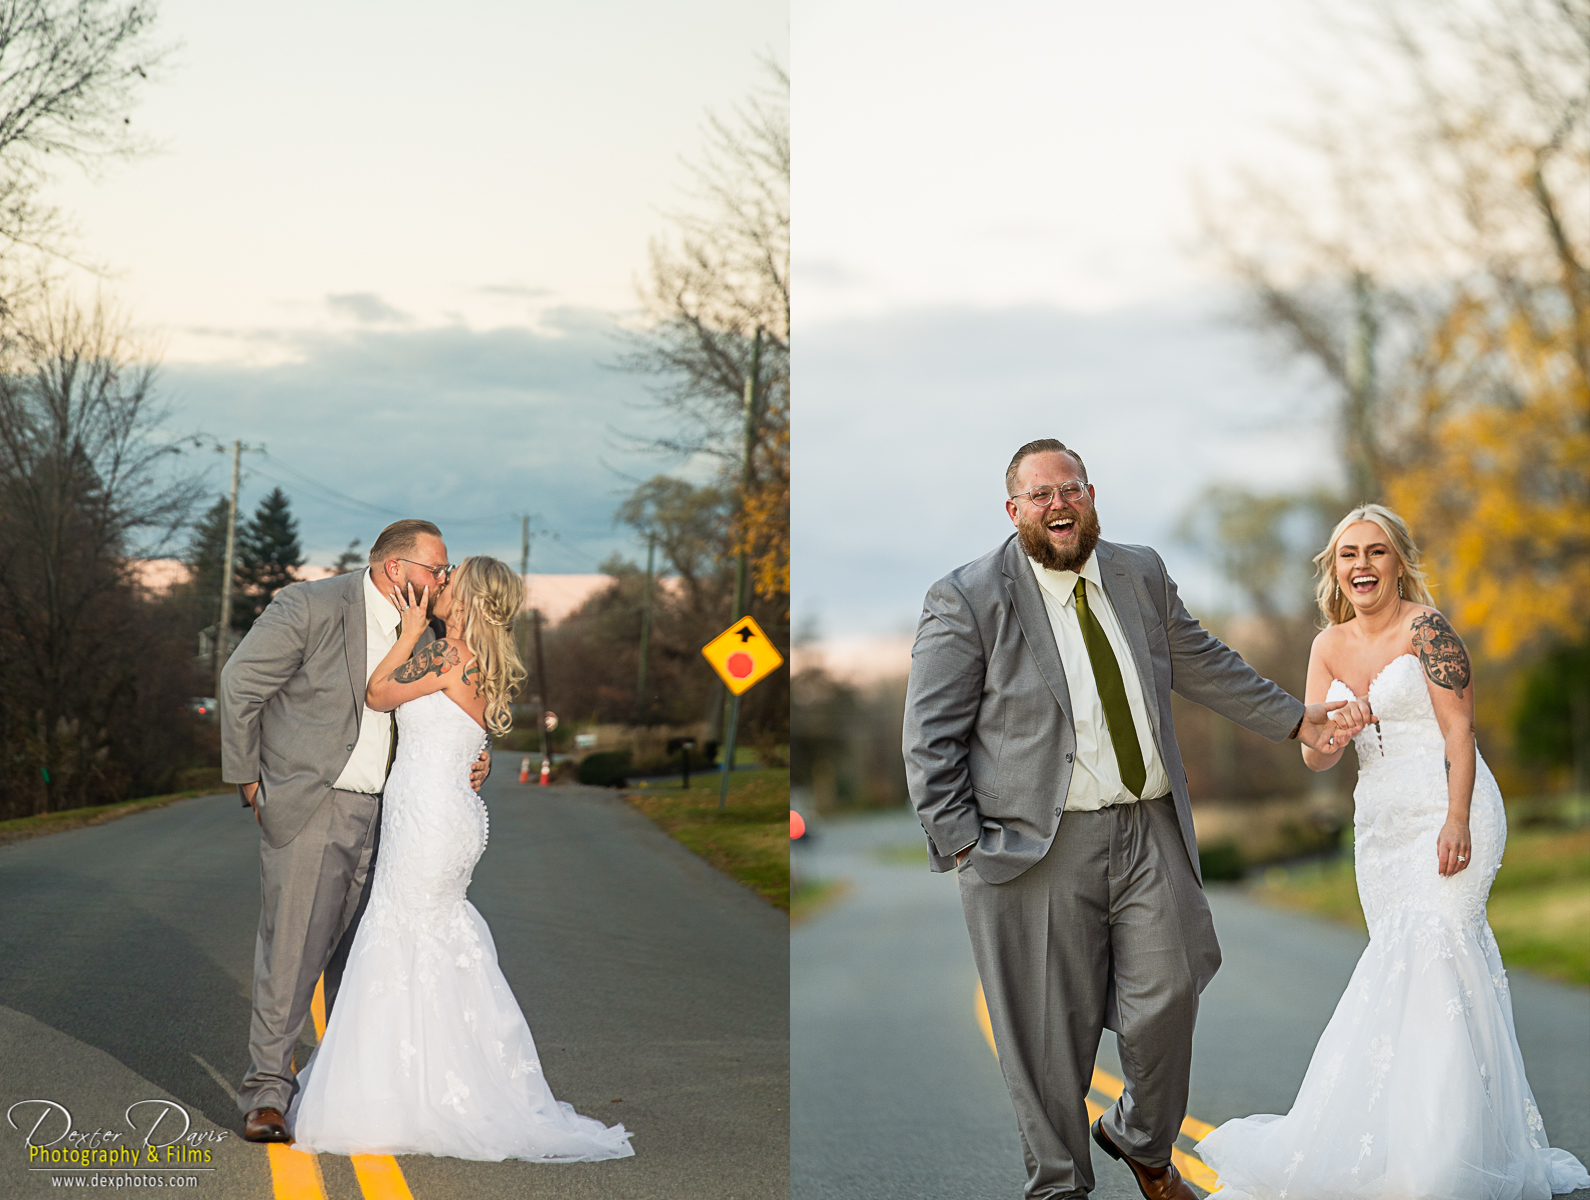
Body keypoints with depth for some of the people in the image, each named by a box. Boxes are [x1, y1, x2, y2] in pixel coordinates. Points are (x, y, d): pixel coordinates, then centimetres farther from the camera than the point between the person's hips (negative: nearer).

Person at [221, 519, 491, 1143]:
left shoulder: (419, 634, 10)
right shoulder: (309, 607, -11)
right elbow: (240, 683, -6)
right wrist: (247, 777, -3)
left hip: (380, 814, 6)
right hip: (307, 808, -6)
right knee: (292, 949, -8)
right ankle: (268, 1091, 0)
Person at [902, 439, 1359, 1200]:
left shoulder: (1142, 575, 11)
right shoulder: (966, 601, -4)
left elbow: (1203, 667, 24)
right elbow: (931, 741, -5)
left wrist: (1295, 720, 28)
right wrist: (962, 845, -11)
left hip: (1151, 832, 4)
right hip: (1039, 848, -4)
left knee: (1166, 1001, 4)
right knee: (1052, 1030, 2)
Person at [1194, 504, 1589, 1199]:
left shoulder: (1426, 629, -7)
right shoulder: (1329, 646, 11)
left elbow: (1459, 731, -11)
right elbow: (1313, 757, 9)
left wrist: (1456, 822, -20)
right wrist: (1334, 732, -15)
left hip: (1446, 811, -6)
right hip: (1380, 823, 6)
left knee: (1428, 958, -16)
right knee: (1408, 968, 6)